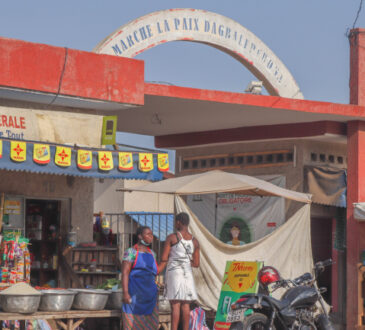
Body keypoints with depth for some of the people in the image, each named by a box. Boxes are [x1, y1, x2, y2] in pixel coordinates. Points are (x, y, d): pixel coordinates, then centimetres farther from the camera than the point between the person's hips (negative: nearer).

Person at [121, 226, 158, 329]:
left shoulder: (152, 253, 16)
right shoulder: (131, 252, -4)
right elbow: (125, 273, -11)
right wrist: (125, 293, -20)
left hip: (149, 294, 6)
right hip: (134, 293, -6)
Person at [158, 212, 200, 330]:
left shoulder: (171, 237, -6)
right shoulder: (194, 241, 7)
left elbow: (163, 259, -8)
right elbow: (196, 263, 10)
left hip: (173, 272, -4)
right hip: (188, 273, 4)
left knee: (175, 305, -7)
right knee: (186, 306, 7)